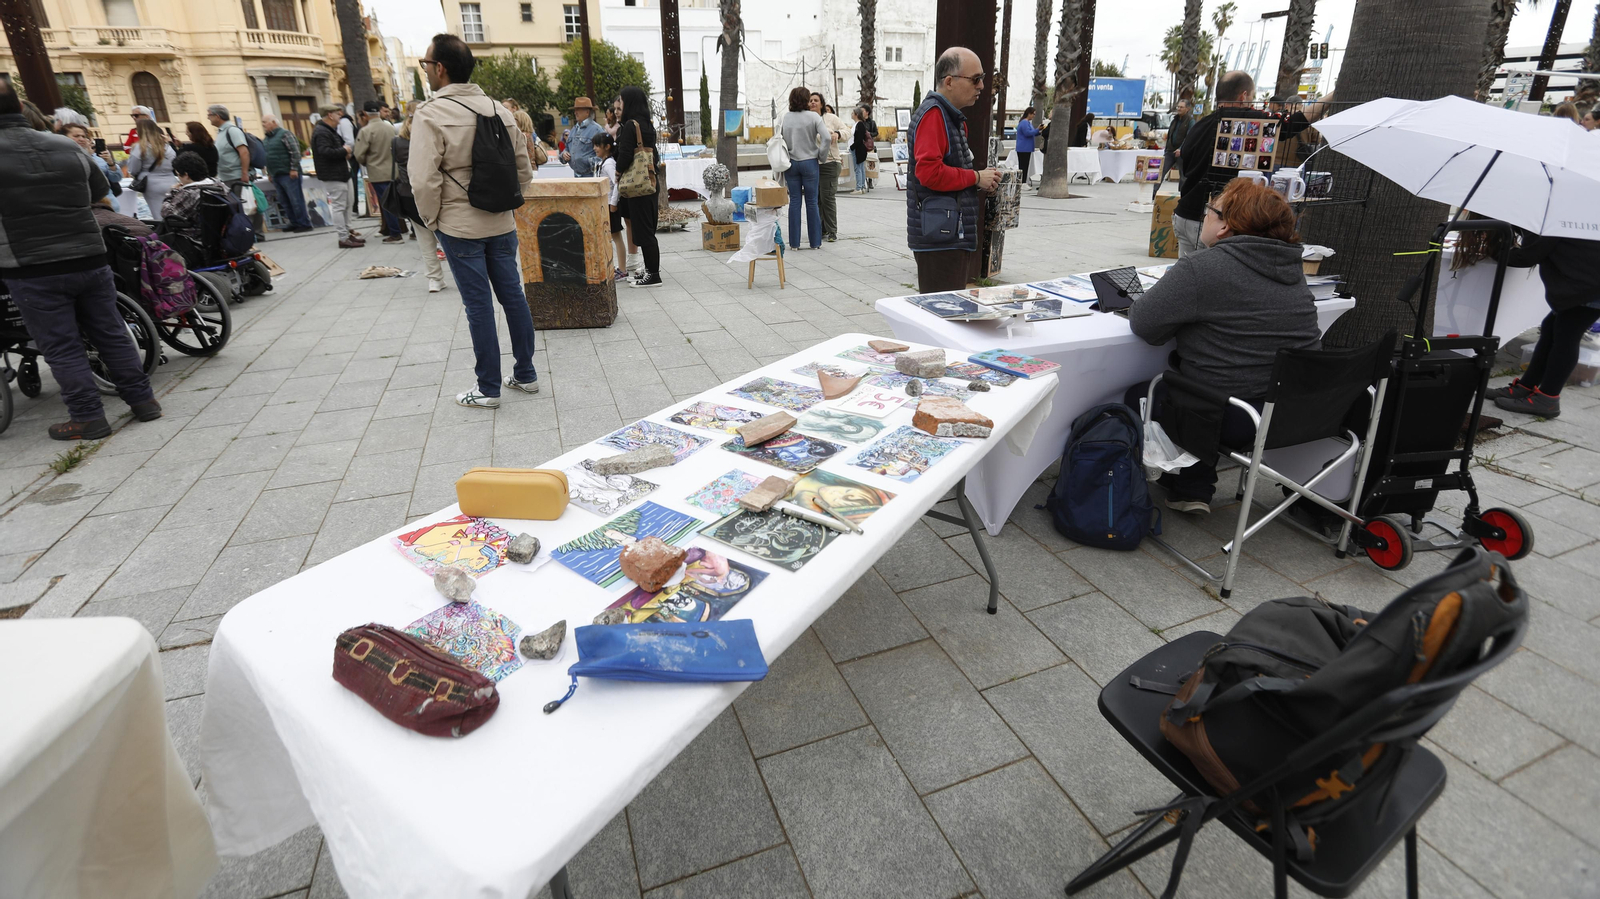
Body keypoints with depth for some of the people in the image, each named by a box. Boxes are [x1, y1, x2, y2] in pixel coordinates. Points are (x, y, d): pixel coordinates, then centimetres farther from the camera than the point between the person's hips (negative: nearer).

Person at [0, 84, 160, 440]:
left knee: (61, 348, 2)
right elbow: (101, 190, 19)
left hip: (32, 271, -4)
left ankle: (89, 418, 3)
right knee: (111, 334, 12)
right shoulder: (67, 146, 6)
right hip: (90, 260, 4)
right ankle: (142, 400, 15)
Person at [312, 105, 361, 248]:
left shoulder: (329, 130, 19)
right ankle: (344, 239, -6)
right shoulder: (321, 132, -16)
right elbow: (325, 152, -28)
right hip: (332, 176, -11)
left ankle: (347, 233, 24)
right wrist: (344, 151, -15)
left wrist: (344, 153, 1)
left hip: (340, 173, 11)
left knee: (345, 205, 16)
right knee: (338, 206, -8)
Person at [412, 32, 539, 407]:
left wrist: (431, 219, -2)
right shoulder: (500, 110, 6)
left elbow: (424, 181, -18)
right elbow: (524, 170, 10)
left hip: (459, 226, -5)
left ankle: (488, 389, 10)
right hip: (502, 223, 5)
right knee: (512, 294, 12)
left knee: (478, 305, 1)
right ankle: (525, 374, 22)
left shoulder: (431, 114, -12)